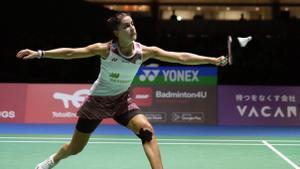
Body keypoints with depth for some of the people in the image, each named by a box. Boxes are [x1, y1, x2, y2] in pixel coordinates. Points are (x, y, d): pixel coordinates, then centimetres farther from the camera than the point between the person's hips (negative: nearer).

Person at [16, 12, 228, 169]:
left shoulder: (145, 51, -17)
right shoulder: (105, 49, -24)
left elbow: (181, 57, -17)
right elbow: (70, 53, -17)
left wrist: (212, 60, -20)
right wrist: (40, 53, -21)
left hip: (122, 100, 2)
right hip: (98, 101, -2)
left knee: (147, 131, -26)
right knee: (75, 148, 12)